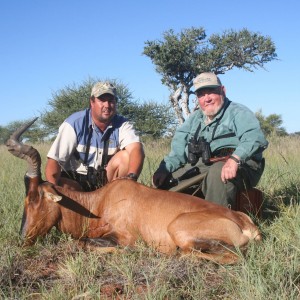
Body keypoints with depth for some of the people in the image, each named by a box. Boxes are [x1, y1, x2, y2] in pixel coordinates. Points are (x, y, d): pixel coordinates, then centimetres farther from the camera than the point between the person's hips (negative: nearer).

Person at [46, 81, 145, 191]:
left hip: (106, 179, 3)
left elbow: (136, 149, -27)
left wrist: (131, 177, -48)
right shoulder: (74, 123, -15)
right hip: (75, 180, -2)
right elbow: (54, 160, -18)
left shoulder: (122, 125, -9)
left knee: (126, 156, -23)